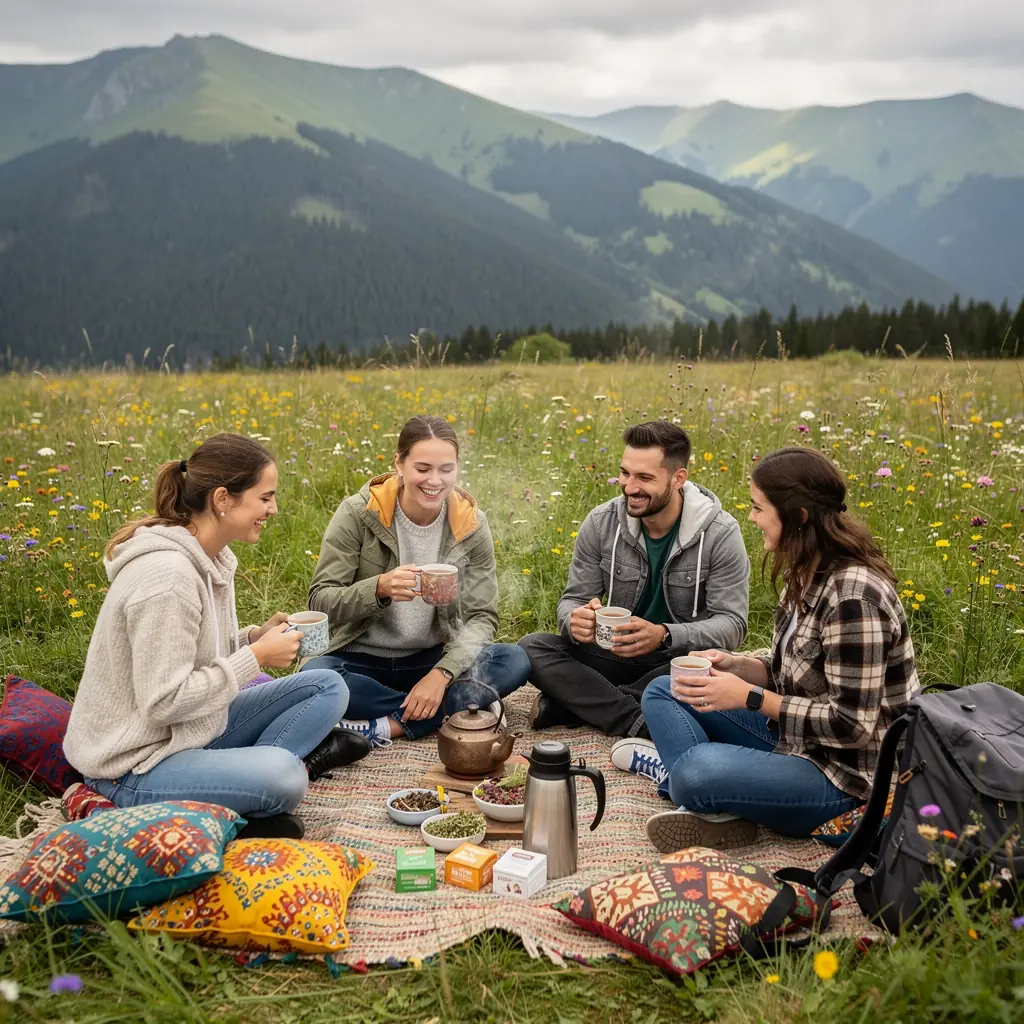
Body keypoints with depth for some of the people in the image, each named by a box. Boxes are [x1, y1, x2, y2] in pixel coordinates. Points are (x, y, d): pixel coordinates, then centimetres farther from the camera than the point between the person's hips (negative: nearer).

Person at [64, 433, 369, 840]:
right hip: (136, 764, -10)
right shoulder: (166, 575, -25)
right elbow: (164, 703, -25)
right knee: (280, 775, -35)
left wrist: (257, 637, -4)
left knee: (328, 686, 3)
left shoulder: (210, 559, 3)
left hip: (194, 728, 10)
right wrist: (256, 656, -18)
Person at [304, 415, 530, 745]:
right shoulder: (358, 514, -12)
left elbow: (482, 617, -7)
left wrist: (441, 674, -24)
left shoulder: (471, 524, -5)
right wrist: (379, 588, -34)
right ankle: (461, 706, -22)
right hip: (362, 661, -2)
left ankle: (387, 726, -24)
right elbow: (320, 602, -14)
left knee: (514, 661, -22)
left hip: (433, 659, 2)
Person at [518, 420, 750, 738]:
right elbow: (573, 600, 0)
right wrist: (576, 621, -28)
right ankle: (640, 725, -31)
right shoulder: (601, 523, -6)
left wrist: (663, 635, -35)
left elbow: (731, 623, -16)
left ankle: (570, 703, -25)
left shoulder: (720, 533, -14)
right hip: (615, 654, 3)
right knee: (533, 647, -21)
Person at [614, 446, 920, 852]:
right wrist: (735, 666, -6)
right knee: (662, 692, 11)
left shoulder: (853, 595, -26)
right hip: (793, 735, 10)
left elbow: (853, 724, -25)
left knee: (696, 770, -35)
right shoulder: (806, 575, 3)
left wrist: (750, 697, -22)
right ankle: (710, 804, -8)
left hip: (842, 772, -10)